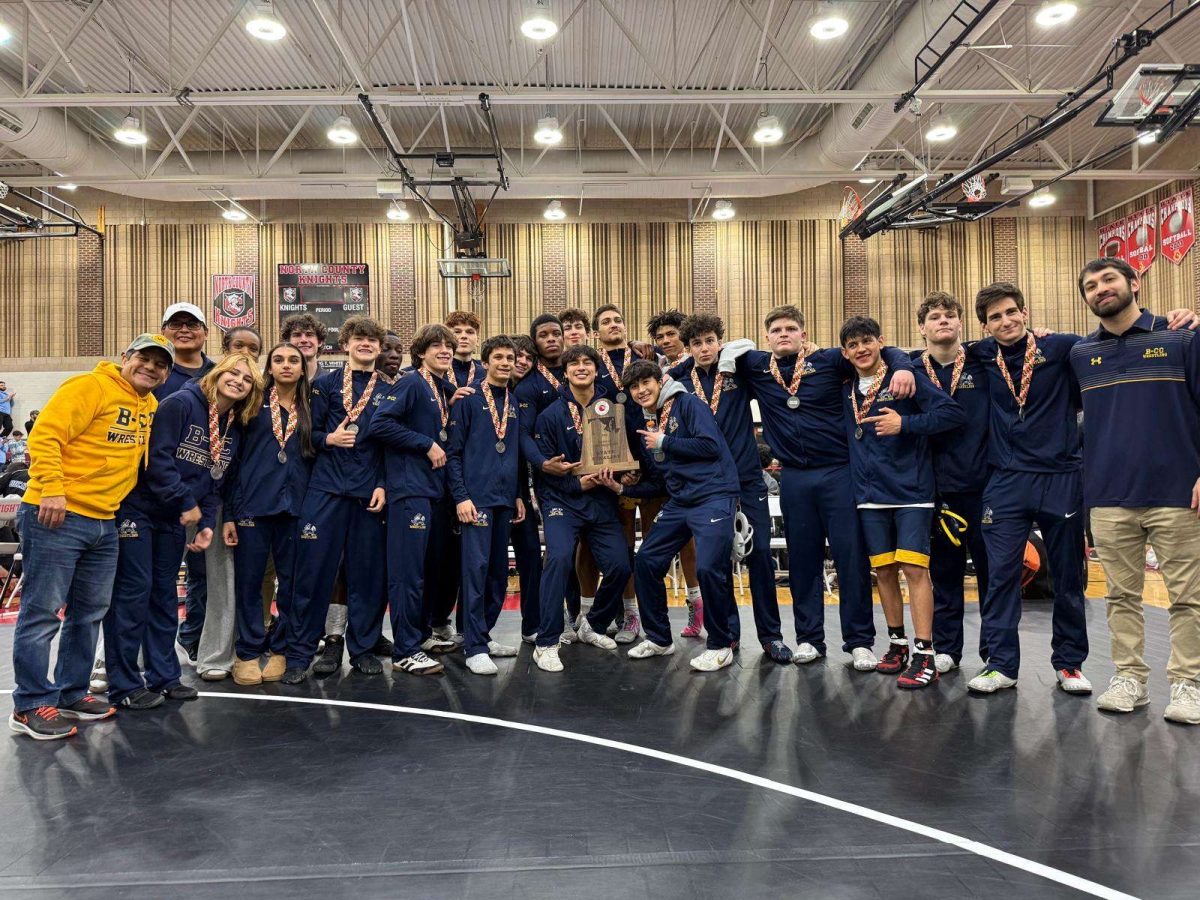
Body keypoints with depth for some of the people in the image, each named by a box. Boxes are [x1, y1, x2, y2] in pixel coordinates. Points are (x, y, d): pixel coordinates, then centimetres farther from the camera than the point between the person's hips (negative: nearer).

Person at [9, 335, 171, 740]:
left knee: (89, 613, 14)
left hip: (104, 523, 8)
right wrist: (52, 489, -23)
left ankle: (72, 694, 26)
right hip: (56, 517, -8)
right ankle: (31, 705, 8)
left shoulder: (151, 406, 14)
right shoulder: (89, 387, -10)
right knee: (42, 612, -1)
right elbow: (45, 436, -17)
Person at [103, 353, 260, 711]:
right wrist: (186, 504, -17)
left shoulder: (234, 429, 9)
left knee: (165, 595, 12)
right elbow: (158, 458, -21)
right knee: (133, 592, -4)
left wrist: (207, 524, 0)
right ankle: (124, 685, 3)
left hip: (175, 520, 7)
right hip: (138, 509, -7)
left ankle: (163, 676, 20)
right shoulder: (180, 403, -14)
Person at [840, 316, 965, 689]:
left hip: (911, 491, -5)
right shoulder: (847, 389, 11)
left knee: (914, 568, -8)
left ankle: (925, 655, -4)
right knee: (883, 571, 9)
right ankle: (897, 644, 22)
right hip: (870, 495, 5)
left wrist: (905, 424, -20)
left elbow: (953, 412, -12)